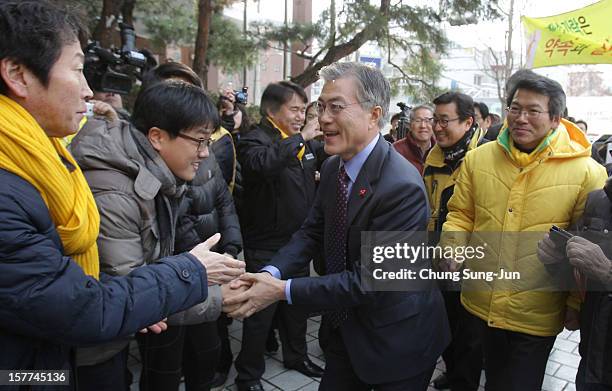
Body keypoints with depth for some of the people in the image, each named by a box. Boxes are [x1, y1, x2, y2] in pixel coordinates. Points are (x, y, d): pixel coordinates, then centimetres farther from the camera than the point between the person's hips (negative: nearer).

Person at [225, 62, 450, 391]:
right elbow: (313, 231, 2)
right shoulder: (333, 167, -3)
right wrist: (271, 273, -15)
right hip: (345, 328, 6)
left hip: (396, 340, -6)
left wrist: (284, 290, -26)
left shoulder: (402, 186, -28)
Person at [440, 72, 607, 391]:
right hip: (480, 305, 3)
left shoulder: (587, 172, -10)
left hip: (536, 316, -3)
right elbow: (461, 215, 4)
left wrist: (577, 302, -4)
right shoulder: (478, 159, -3)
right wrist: (452, 250, -14)